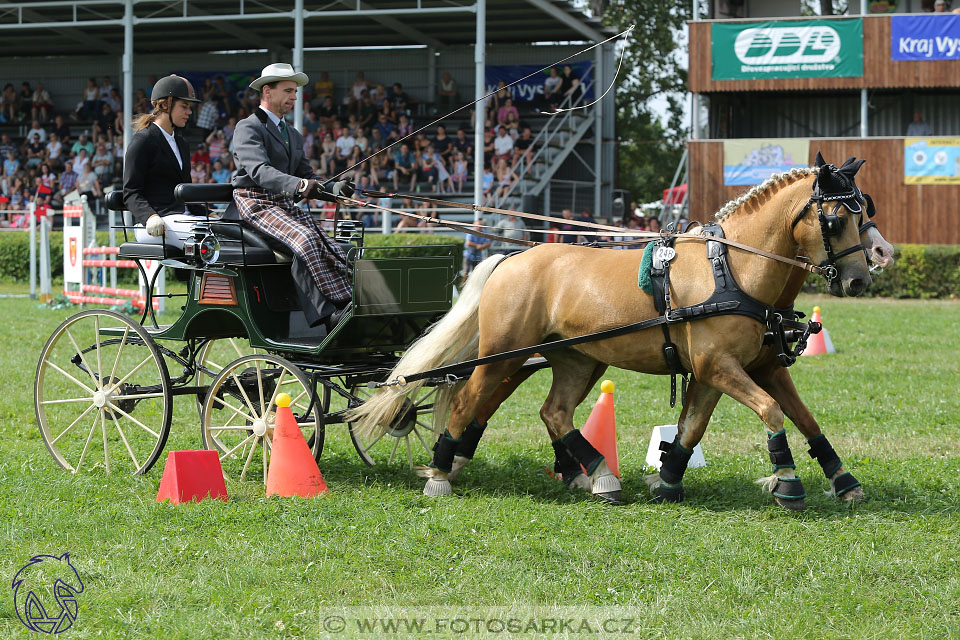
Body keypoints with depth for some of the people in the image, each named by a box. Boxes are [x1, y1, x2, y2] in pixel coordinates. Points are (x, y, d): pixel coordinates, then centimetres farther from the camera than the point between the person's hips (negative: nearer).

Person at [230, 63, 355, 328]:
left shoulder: (294, 135, 25)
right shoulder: (248, 127, -4)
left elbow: (307, 176, 20)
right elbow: (258, 170, -21)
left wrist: (333, 189, -4)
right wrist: (299, 186, -38)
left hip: (286, 205, 7)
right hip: (255, 204, -7)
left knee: (330, 247, -20)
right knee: (305, 239, -33)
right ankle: (341, 304, -38)